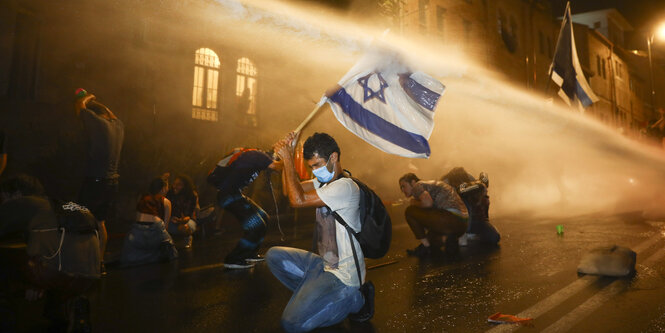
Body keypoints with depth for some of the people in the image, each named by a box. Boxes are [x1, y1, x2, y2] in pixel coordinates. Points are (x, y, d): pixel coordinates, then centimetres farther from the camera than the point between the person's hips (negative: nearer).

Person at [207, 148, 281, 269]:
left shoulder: (249, 154, 17)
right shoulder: (256, 155, -10)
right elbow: (277, 166, -14)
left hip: (234, 194, 10)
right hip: (229, 196, -10)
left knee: (263, 218, 12)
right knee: (256, 226, -13)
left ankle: (249, 254, 19)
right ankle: (232, 260, -4)